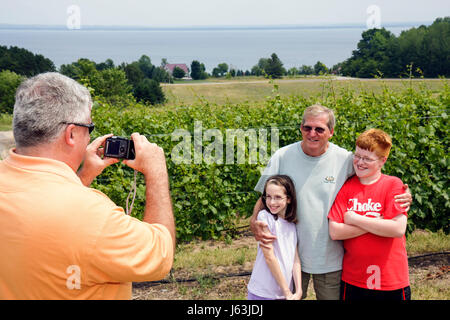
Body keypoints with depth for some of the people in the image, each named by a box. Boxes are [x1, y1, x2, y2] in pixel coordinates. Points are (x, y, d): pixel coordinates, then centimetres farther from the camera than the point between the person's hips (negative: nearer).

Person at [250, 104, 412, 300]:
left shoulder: (346, 160, -6)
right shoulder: (282, 157, -4)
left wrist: (403, 197, -14)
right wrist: (254, 222, -17)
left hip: (331, 259, 0)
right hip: (290, 254, 1)